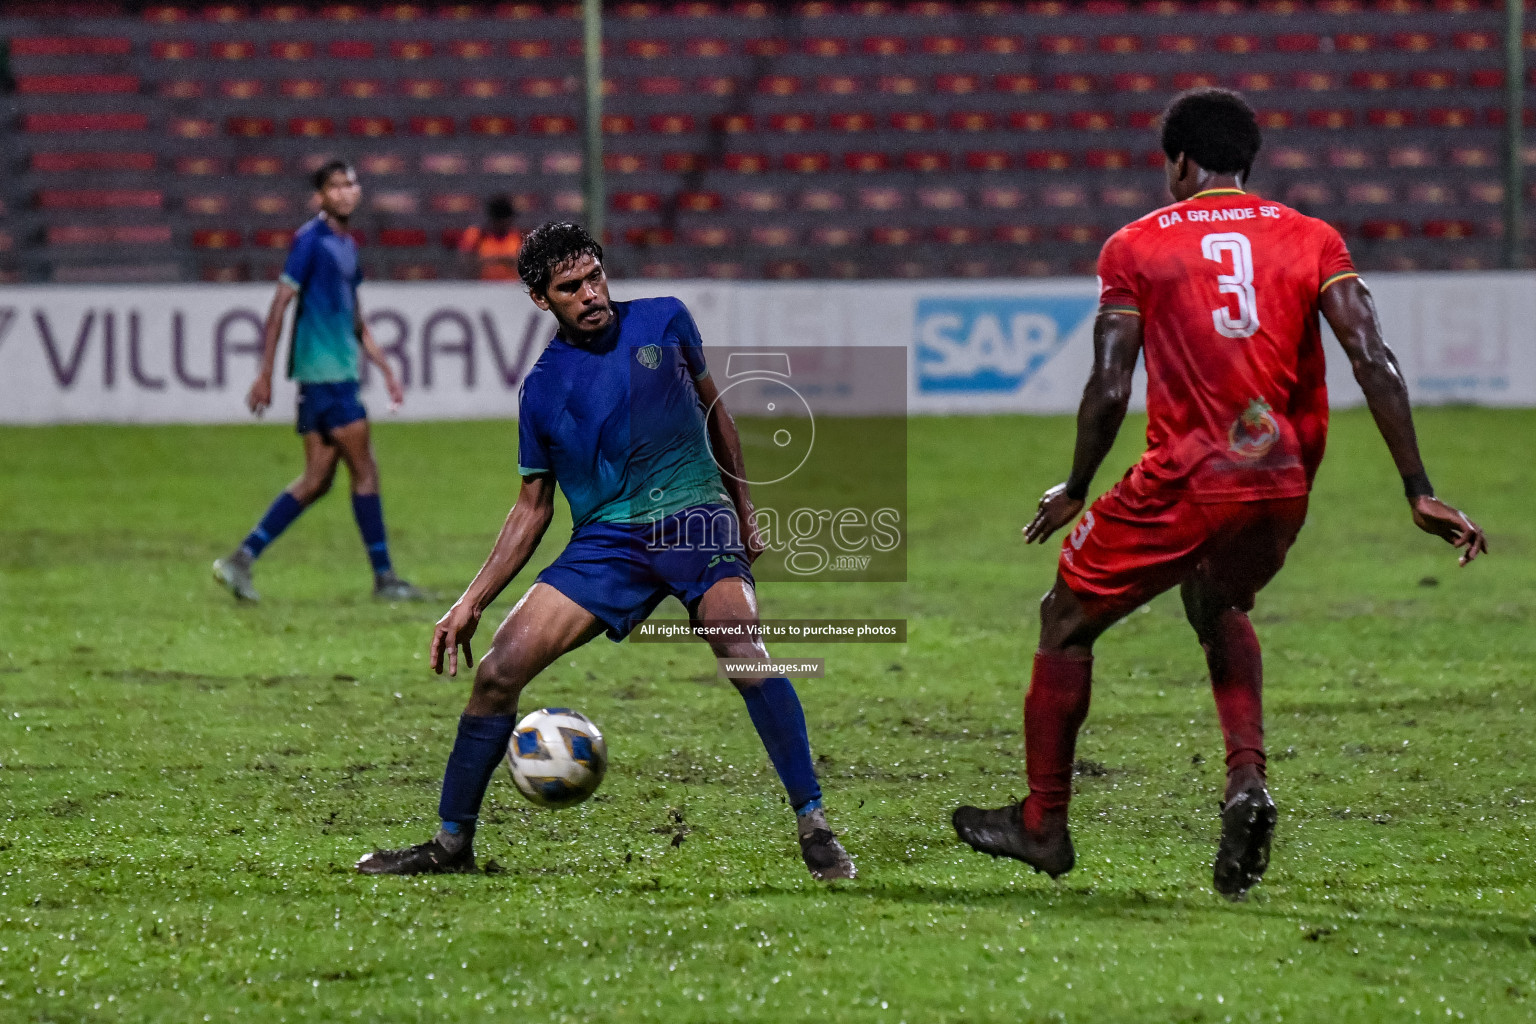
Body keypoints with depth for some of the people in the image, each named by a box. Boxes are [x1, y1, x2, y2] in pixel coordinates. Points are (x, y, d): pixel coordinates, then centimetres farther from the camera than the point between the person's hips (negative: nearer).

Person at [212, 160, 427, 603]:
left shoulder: (348, 246, 18)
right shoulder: (311, 241, -9)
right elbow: (280, 305, -12)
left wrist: (385, 368, 23)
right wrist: (265, 373, -15)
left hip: (339, 372, 9)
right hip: (323, 371, -9)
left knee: (317, 480, 6)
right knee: (365, 471, -5)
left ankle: (241, 559, 6)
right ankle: (384, 578, 0)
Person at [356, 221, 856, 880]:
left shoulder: (663, 323, 4)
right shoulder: (542, 388, 6)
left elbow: (712, 410, 20)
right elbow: (533, 509, 14)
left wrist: (744, 510, 19)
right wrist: (471, 603, 8)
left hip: (696, 515, -2)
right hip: (606, 540, 2)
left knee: (741, 648, -29)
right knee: (499, 669, -10)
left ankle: (813, 825, -21)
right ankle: (451, 844, 5)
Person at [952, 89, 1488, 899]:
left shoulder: (1136, 247, 1)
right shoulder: (1312, 240, 7)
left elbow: (1109, 390, -5)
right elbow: (1375, 365, -3)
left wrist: (1074, 492, 10)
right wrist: (1419, 493, -2)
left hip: (1184, 482, -4)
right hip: (1283, 487, 4)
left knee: (1067, 620, 16)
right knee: (1218, 607, 32)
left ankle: (1043, 823, 21)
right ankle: (1247, 779, 9)